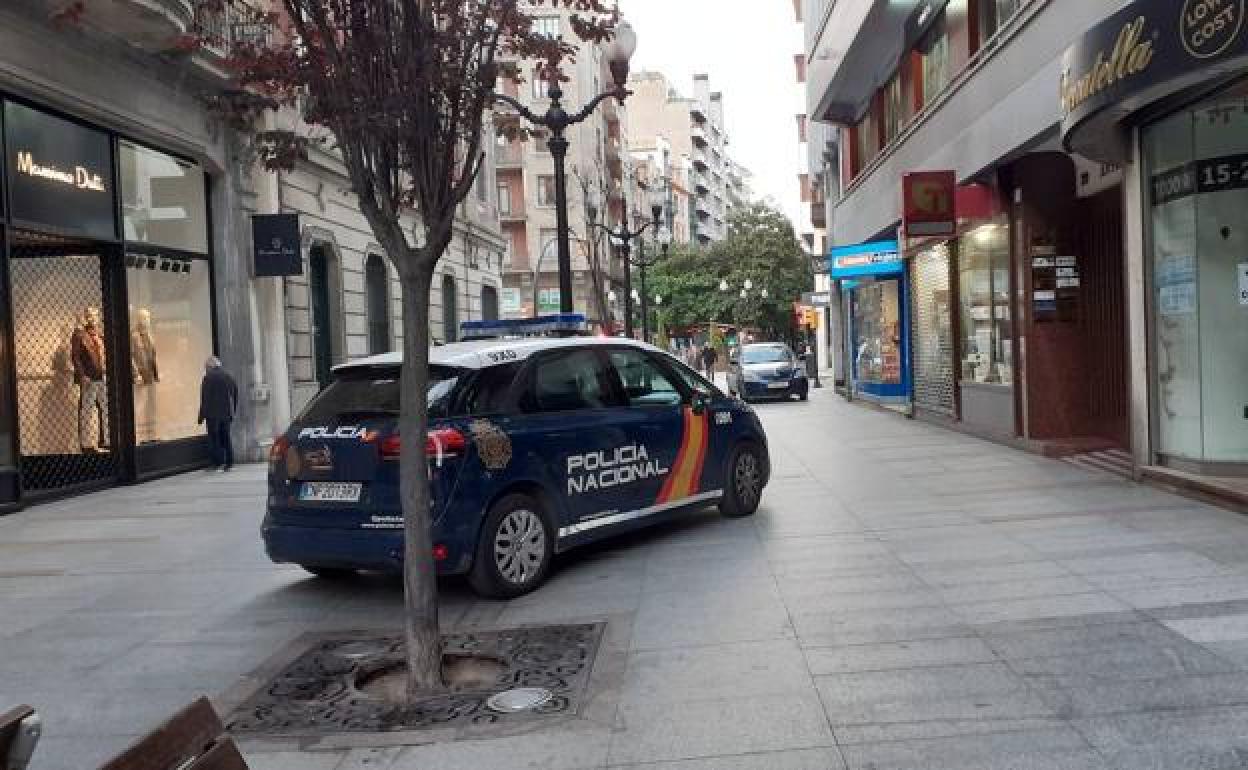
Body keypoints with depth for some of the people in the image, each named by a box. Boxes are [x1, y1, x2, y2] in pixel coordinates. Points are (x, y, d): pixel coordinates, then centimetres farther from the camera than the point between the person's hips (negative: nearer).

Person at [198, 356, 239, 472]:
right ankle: (229, 463, 12)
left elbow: (204, 398, -11)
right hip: (226, 414, 5)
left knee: (214, 439, 2)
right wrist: (232, 412, 17)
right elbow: (235, 395, 12)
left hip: (213, 414, -5)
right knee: (226, 438, 12)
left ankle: (220, 463, -4)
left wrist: (202, 416, -6)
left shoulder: (208, 378, -10)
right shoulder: (228, 377, 8)